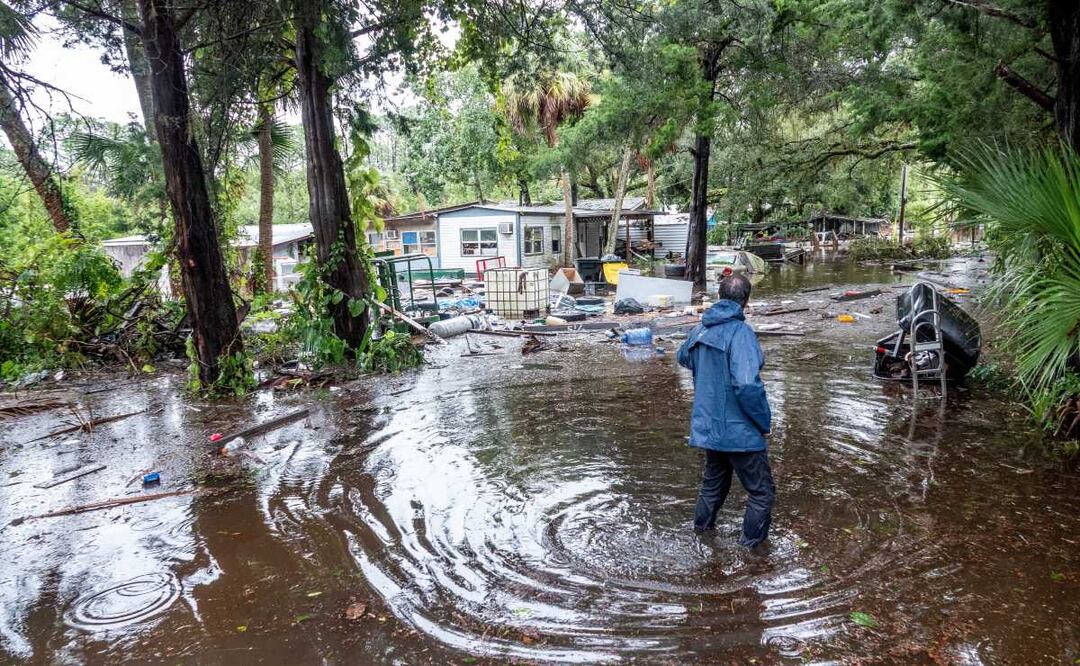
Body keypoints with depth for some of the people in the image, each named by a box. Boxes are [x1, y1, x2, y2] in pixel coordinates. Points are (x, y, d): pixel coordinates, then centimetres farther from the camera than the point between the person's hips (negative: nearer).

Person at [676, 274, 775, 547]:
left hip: (708, 426, 8)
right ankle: (752, 546, 16)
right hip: (739, 431, -7)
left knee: (714, 482, 27)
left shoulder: (700, 329, 2)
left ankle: (702, 528, 40)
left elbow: (683, 357, 23)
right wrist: (765, 422, -16)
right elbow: (748, 385, -29)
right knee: (762, 493, 9)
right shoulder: (740, 333, -21)